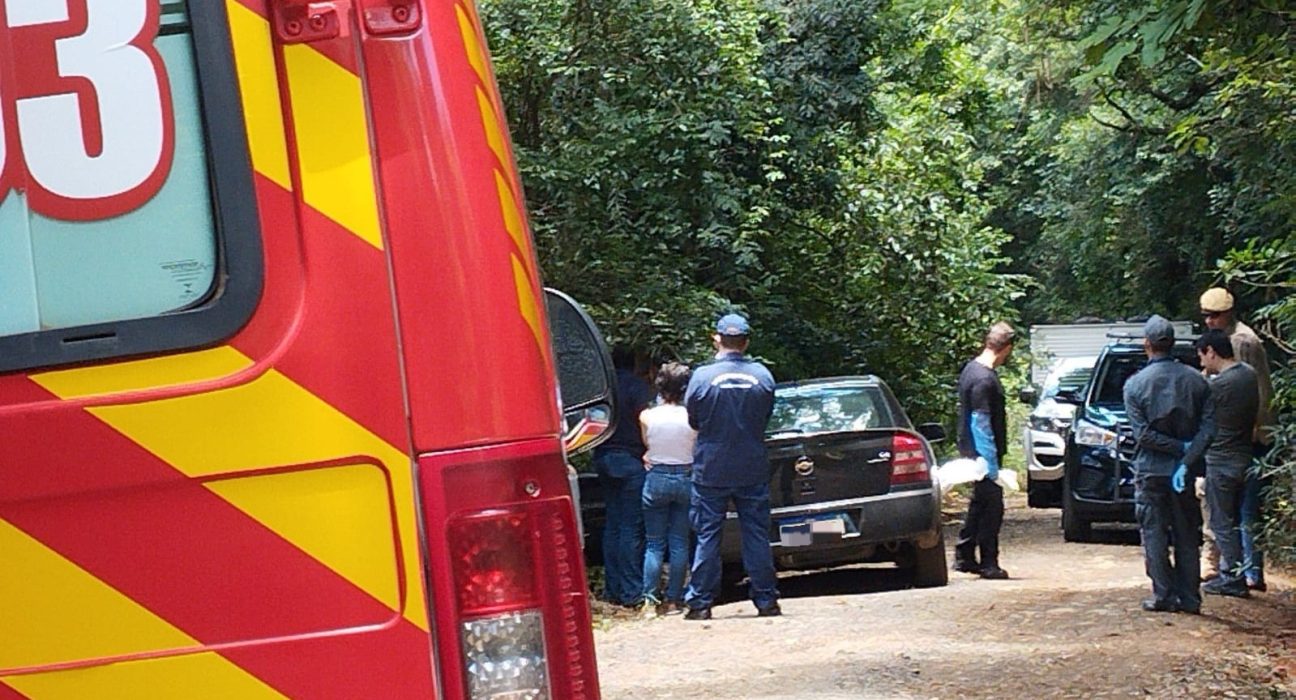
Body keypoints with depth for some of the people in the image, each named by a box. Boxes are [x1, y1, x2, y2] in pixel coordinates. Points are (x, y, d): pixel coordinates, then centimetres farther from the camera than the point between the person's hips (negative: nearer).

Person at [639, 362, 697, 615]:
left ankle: (651, 599, 1)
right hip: (686, 478, 0)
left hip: (657, 479, 0)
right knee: (679, 543, 8)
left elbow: (647, 445, 4)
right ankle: (674, 600, 7)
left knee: (654, 544, 7)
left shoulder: (647, 417, -8)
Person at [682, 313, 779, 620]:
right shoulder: (763, 376, -3)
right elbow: (767, 417, 9)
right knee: (757, 535, 8)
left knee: (708, 537, 3)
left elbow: (692, 419, 1)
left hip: (711, 470, -2)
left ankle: (700, 602, 3)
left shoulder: (703, 376, -12)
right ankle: (766, 600, 9)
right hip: (753, 470, 2)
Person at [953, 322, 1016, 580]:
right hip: (984, 452, -10)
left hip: (973, 451, 10)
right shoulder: (984, 379, -21)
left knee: (979, 505, 17)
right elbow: (980, 423, -23)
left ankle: (964, 557, 22)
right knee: (992, 507, -2)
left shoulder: (971, 369, 10)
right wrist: (991, 463, -22)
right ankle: (988, 564, 3)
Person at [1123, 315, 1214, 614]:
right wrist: (1187, 457, -11)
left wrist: (1179, 448, -10)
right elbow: (1208, 427, -8)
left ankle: (1163, 596, 1)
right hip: (1184, 471, 3)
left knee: (1154, 535, 4)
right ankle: (1189, 597, 9)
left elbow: (1143, 434, -14)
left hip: (1151, 472, -3)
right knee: (1187, 536, 9)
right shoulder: (1196, 380, -1)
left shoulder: (1135, 384, -8)